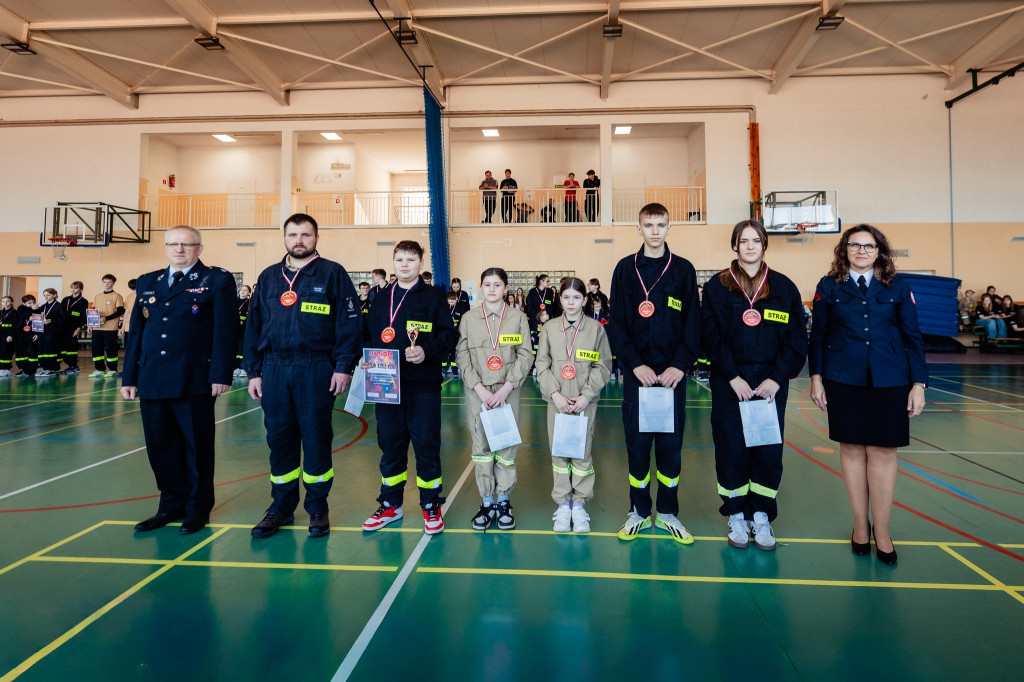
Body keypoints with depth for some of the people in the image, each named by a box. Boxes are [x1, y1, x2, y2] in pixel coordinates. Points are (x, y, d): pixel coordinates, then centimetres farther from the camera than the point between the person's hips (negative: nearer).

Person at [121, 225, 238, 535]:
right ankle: (172, 505, 27)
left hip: (194, 380, -5)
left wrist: (221, 375, -13)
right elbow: (136, 331, 16)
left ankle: (198, 509, 19)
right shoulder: (147, 282, 16)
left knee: (197, 447, 5)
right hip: (152, 380, 5)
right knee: (160, 447, 11)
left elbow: (225, 331, -6)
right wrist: (129, 376, 11)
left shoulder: (218, 280, 0)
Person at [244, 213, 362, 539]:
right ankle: (281, 506, 24)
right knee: (279, 439, 10)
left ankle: (317, 507, 18)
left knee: (316, 438, 4)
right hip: (274, 370, 4)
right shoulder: (269, 277, 13)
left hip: (316, 370, -4)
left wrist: (344, 366, -12)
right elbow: (253, 326, 13)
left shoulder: (332, 273, 0)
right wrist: (253, 371, 8)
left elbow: (349, 323, -5)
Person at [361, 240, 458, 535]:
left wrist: (427, 351, -19)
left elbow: (449, 334, -4)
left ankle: (431, 506, 17)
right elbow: (369, 336, 17)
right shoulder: (381, 300, 14)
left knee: (426, 444, 2)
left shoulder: (433, 297, 1)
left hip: (423, 386, -4)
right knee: (390, 444, 12)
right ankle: (391, 505, 27)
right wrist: (368, 358, -1)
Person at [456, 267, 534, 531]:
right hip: (477, 392, 1)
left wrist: (505, 388, -10)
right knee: (481, 446, 4)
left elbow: (526, 356, 0)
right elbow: (463, 356, 2)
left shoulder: (518, 318, 4)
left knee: (506, 446, 2)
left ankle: (503, 501, 17)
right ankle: (487, 501, 16)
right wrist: (480, 389, -9)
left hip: (507, 392, -1)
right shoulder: (468, 318, 6)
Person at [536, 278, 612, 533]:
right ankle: (562, 504, 18)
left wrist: (586, 395, -10)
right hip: (557, 401, 1)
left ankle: (579, 504, 17)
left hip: (585, 402, -1)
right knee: (559, 452, 5)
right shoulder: (549, 328, 5)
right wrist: (555, 394, -9)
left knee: (582, 452, 2)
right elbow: (542, 365, 3)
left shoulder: (596, 329, 2)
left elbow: (603, 366, 1)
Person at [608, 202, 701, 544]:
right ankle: (639, 512, 21)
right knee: (637, 442, 5)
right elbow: (616, 324, 0)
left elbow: (693, 323, 2)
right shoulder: (625, 269, 3)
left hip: (673, 372, 1)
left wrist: (679, 365, -9)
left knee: (670, 443, 7)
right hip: (637, 372, 0)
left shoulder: (684, 269, 5)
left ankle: (667, 512, 23)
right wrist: (635, 364, -10)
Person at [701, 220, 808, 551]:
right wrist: (733, 376, -11)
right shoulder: (717, 287, 2)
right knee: (732, 448, 2)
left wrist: (777, 378, -7)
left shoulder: (784, 287, 6)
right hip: (729, 383, -1)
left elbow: (796, 340, 4)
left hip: (771, 383, 2)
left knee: (769, 449, 4)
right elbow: (711, 337, -3)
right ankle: (737, 516, 17)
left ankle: (761, 516, 18)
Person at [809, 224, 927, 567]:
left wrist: (918, 383, 0)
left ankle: (882, 532, 16)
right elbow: (818, 335, 6)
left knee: (882, 452, 3)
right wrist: (816, 376, 0)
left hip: (889, 381, 0)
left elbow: (912, 336, 5)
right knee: (851, 449, 5)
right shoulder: (829, 287, 4)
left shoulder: (896, 287, 5)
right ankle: (860, 525, 20)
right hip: (843, 381, 0)